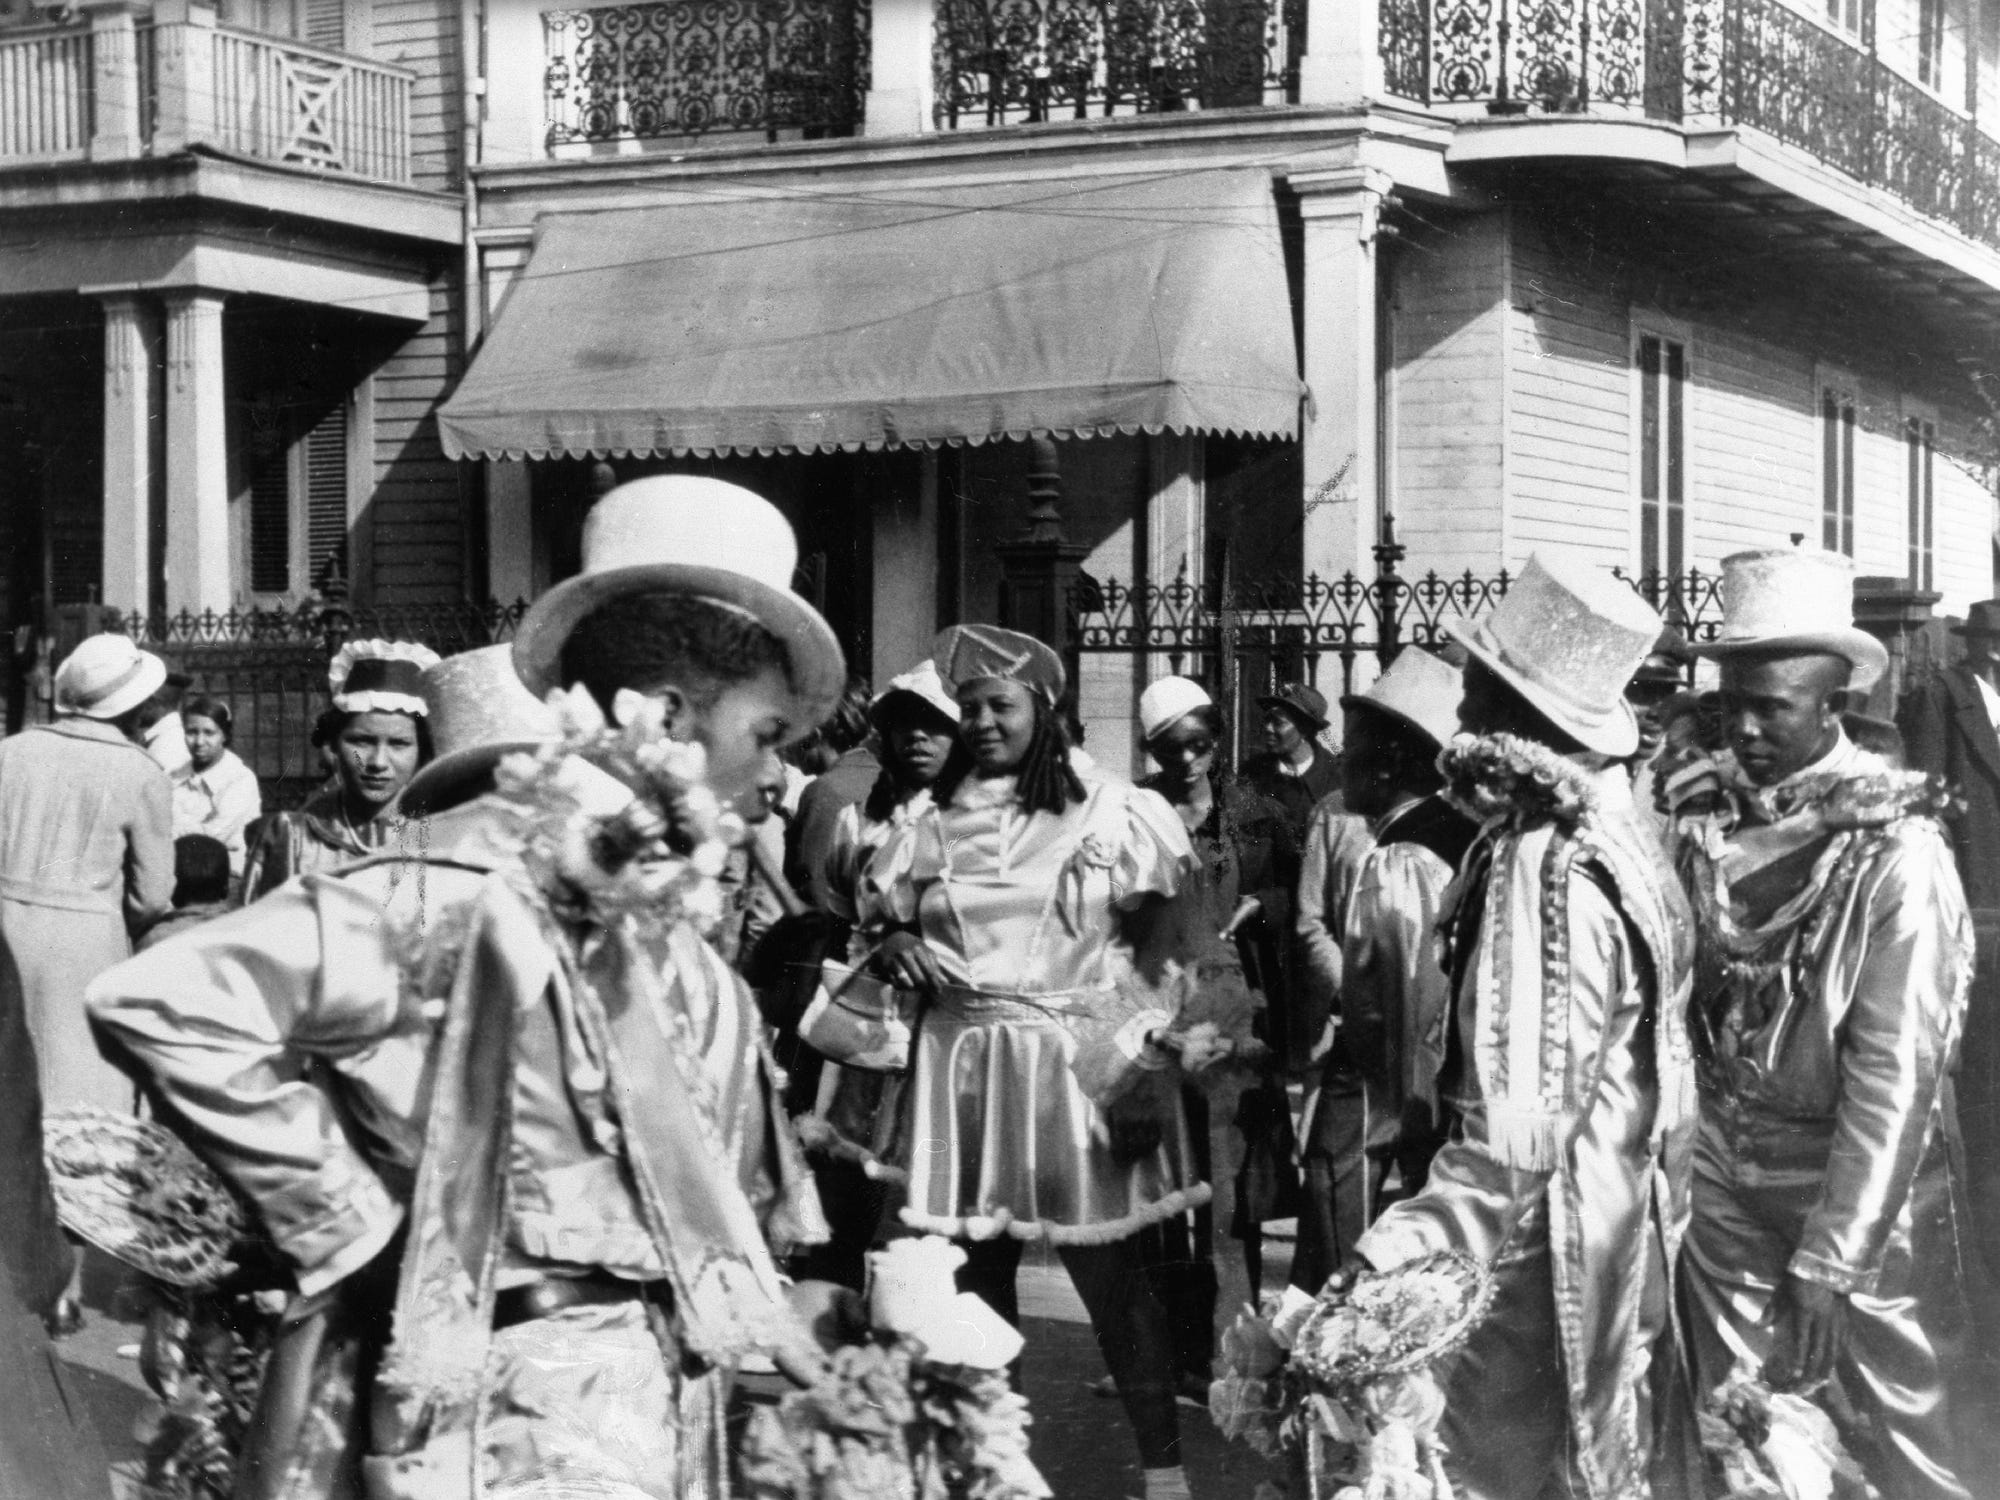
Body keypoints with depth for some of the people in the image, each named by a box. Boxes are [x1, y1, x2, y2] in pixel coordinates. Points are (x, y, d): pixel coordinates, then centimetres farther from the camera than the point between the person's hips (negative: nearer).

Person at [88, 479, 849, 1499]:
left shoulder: (649, 895, 12)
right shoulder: (471, 884, -16)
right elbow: (167, 1003, -24)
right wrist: (354, 1229, -16)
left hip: (679, 1402, 9)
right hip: (542, 1411, -9)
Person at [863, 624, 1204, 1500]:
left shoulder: (1108, 815, 1)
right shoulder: (932, 828, 11)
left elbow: (1159, 943, -1)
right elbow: (878, 922, 19)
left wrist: (1142, 1060, -11)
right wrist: (894, 945, -4)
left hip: (1077, 1061, -3)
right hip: (964, 1065, 4)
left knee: (1110, 1272, -5)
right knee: (975, 1274, 7)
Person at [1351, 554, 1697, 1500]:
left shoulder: (1543, 867, -24)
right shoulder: (1611, 828, 4)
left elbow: (1517, 1138, -29)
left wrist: (1386, 1258, -33)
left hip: (1547, 1251, -9)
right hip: (1627, 1228, 9)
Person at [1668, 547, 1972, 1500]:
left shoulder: (1895, 846, -16)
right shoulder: (1697, 812, -4)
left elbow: (1896, 1071, -18)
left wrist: (1829, 1261, -21)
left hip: (1855, 1177, -3)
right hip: (1722, 1171, 4)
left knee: (1905, 1422, 7)